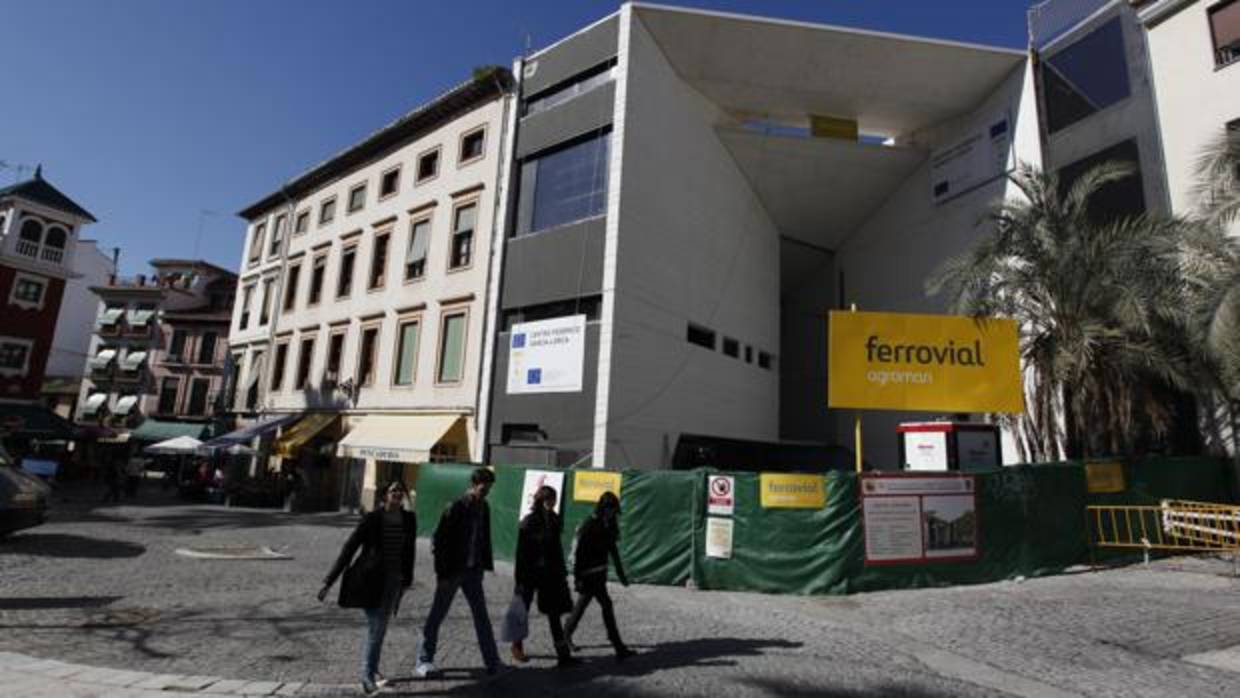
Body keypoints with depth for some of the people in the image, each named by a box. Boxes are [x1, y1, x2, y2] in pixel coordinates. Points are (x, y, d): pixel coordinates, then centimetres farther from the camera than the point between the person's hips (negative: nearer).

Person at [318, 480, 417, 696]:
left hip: (393, 581, 4)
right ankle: (367, 677, 1)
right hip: (370, 580, -4)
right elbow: (349, 548, -9)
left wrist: (407, 580, 14)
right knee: (375, 628, -10)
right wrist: (329, 581, -9)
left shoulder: (409, 519, -1)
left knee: (380, 629, 16)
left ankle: (372, 670, 34)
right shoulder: (372, 518, -12)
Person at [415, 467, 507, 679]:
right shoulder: (455, 509, -15)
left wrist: (485, 565, 8)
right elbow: (438, 541, -14)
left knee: (481, 616, 7)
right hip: (452, 571, -6)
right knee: (437, 615, 7)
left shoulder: (483, 508, 5)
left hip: (473, 572, 6)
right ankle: (424, 660, 22)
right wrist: (442, 573, -15)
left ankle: (492, 661, 12)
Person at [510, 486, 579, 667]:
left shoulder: (555, 520, 4)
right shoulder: (528, 522, -12)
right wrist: (520, 577, -12)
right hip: (530, 574, -5)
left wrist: (562, 572, 10)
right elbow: (521, 551, -11)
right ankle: (517, 647, 31)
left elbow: (557, 548, 10)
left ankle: (563, 655, 8)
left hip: (550, 574, 5)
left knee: (554, 614, 5)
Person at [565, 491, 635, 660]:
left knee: (581, 604, 18)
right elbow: (577, 553, -18)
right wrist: (577, 578, -19)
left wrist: (620, 573, 14)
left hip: (600, 573, 8)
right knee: (606, 605, -8)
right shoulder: (587, 526, -18)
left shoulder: (609, 526, 5)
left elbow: (613, 550, 13)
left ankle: (566, 635, 37)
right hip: (589, 574, -8)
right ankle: (619, 649, -2)